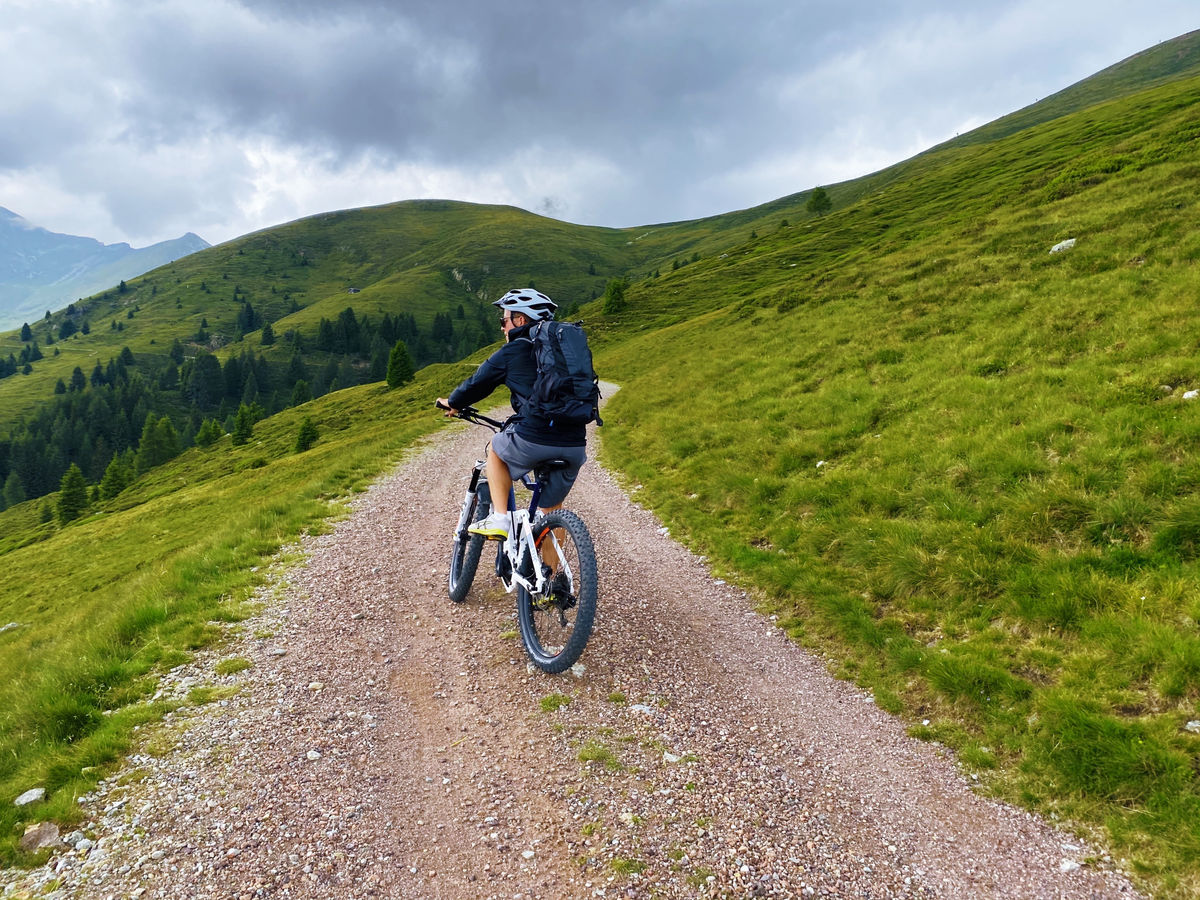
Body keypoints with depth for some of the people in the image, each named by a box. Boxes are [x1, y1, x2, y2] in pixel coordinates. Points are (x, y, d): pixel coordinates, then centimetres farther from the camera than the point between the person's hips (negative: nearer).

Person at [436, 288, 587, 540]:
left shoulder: (512, 352, 4)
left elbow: (477, 384, 12)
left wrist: (452, 402, 33)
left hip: (533, 440, -5)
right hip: (574, 446, 5)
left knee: (496, 451, 26)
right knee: (551, 510, 21)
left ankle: (499, 518, 15)